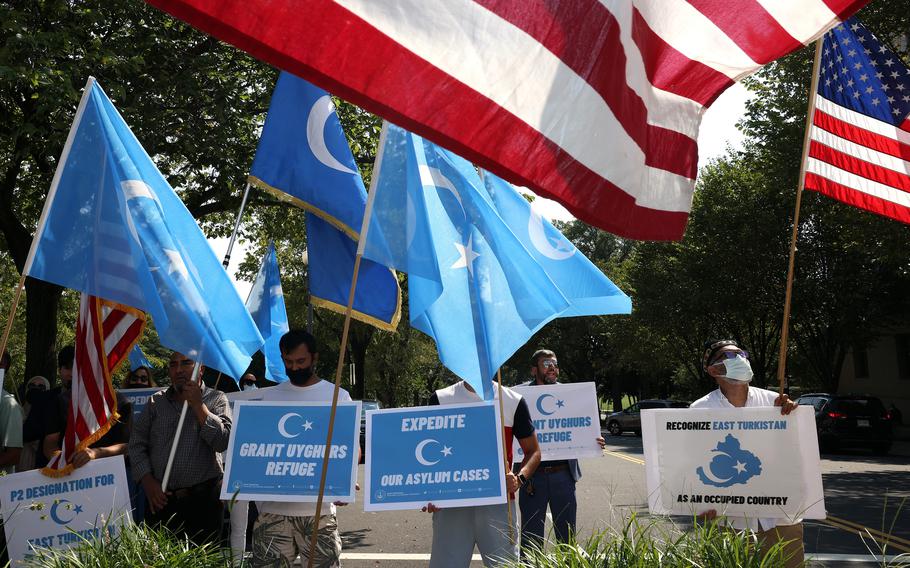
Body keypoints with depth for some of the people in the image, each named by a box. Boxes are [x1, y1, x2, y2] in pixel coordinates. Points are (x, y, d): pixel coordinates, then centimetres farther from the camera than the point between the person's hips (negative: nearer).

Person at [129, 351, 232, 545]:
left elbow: (223, 441, -11)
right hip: (159, 499, 3)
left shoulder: (217, 399, 2)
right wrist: (147, 481, -3)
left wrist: (197, 405, -12)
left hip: (203, 499, -3)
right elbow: (137, 443, 9)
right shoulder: (156, 402, 12)